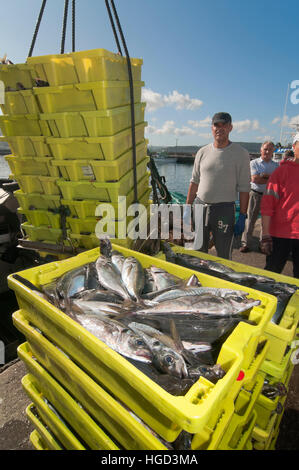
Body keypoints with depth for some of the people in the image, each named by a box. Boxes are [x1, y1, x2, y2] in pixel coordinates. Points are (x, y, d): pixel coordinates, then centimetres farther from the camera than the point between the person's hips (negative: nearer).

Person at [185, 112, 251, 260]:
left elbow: (244, 188, -4)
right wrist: (187, 208, 9)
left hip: (224, 209, -3)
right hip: (199, 206, 4)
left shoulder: (240, 153, -2)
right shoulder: (202, 152, 8)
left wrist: (242, 217, -8)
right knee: (198, 251, 13)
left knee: (224, 255, 4)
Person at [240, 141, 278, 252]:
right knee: (250, 219, -2)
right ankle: (246, 243, 5)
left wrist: (264, 175, -15)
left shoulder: (276, 166, 11)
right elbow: (254, 179, -12)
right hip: (256, 194, -3)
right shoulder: (254, 163, 2)